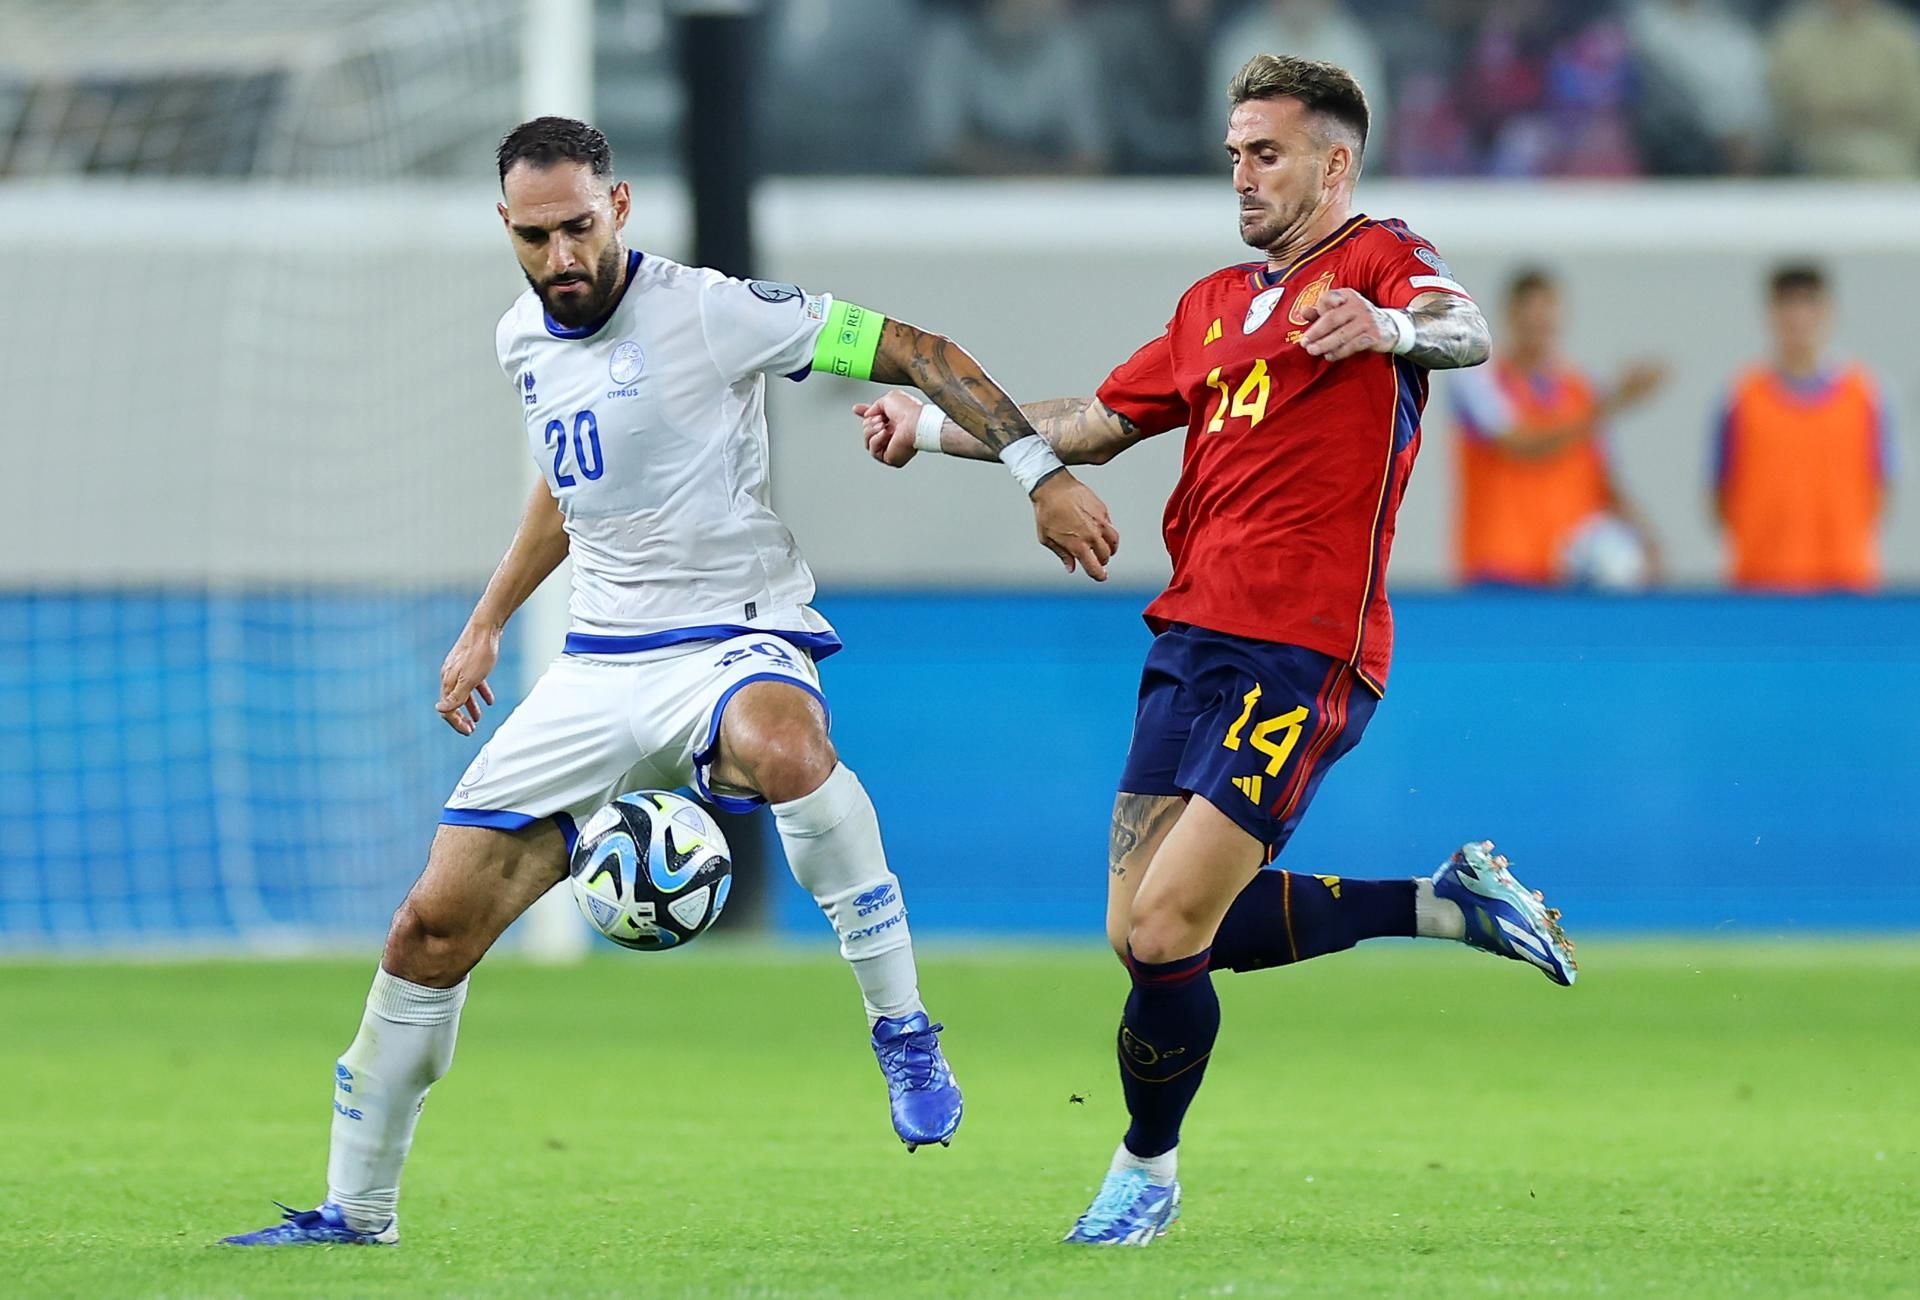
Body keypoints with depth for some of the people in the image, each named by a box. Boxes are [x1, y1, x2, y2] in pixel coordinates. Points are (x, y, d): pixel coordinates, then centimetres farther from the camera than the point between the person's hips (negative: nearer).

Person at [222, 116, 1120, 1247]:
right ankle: (357, 1212, 15)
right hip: (600, 669, 6)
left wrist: (1041, 472, -19)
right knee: (433, 927, -1)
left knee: (779, 743, -44)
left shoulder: (709, 310, -13)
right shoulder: (525, 339, 9)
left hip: (736, 639, -6)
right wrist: (487, 624, 33)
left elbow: (916, 350, -12)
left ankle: (904, 1028, -30)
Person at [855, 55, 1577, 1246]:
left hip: (1303, 656, -8)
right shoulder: (1215, 303, 22)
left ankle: (1147, 1170, 13)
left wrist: (1391, 327, -47)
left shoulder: (1379, 261, -2)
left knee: (1167, 935, -12)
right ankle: (1446, 902, 16)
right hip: (1192, 642, 8)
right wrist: (934, 425, 20)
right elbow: (1096, 425, 30)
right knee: (1146, 935, 2)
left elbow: (1464, 331, -24)